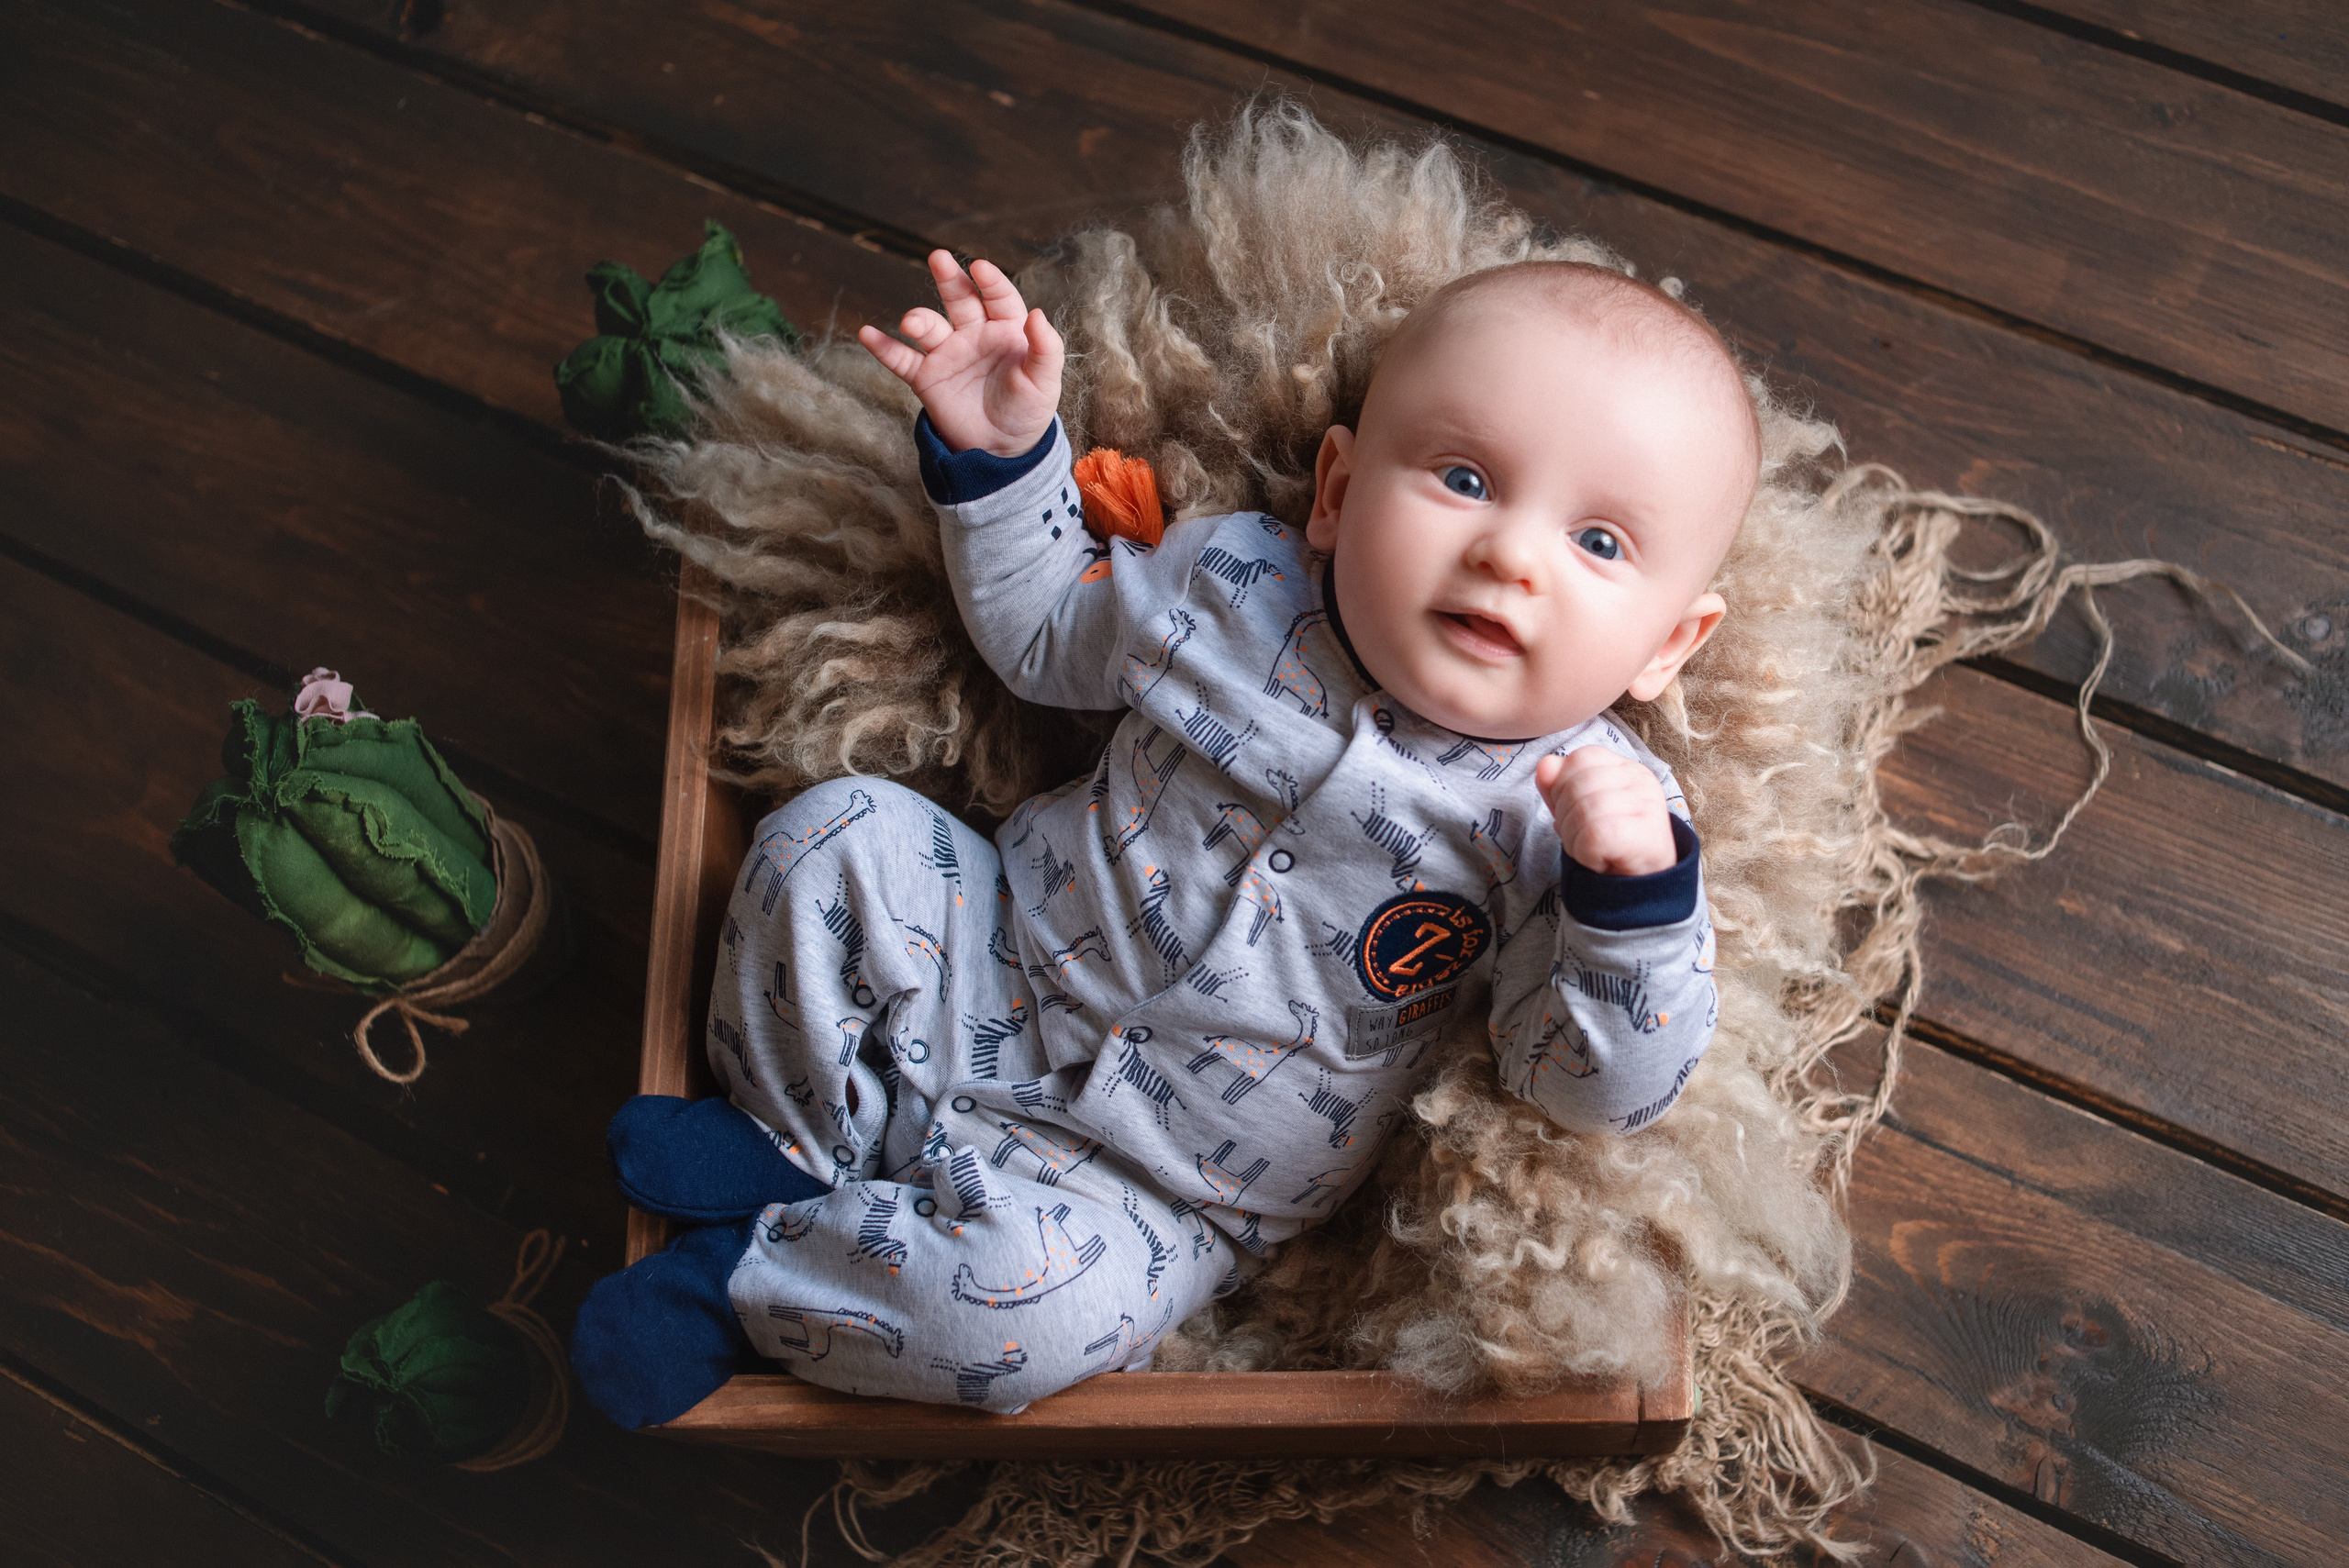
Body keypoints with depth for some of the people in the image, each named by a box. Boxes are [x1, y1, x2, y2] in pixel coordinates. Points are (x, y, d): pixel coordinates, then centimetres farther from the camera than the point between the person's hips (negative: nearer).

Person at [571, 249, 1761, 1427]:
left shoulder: (1586, 807, -19)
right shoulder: (1235, 580, -9)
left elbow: (1600, 1089, -21)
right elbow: (1042, 629, 10)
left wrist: (1634, 892, -39)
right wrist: (998, 450, -4)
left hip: (1159, 1182, -3)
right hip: (1002, 969, 4)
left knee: (1022, 1312, -29)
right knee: (839, 837, -11)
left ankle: (743, 1278, -1)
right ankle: (796, 1138, 9)